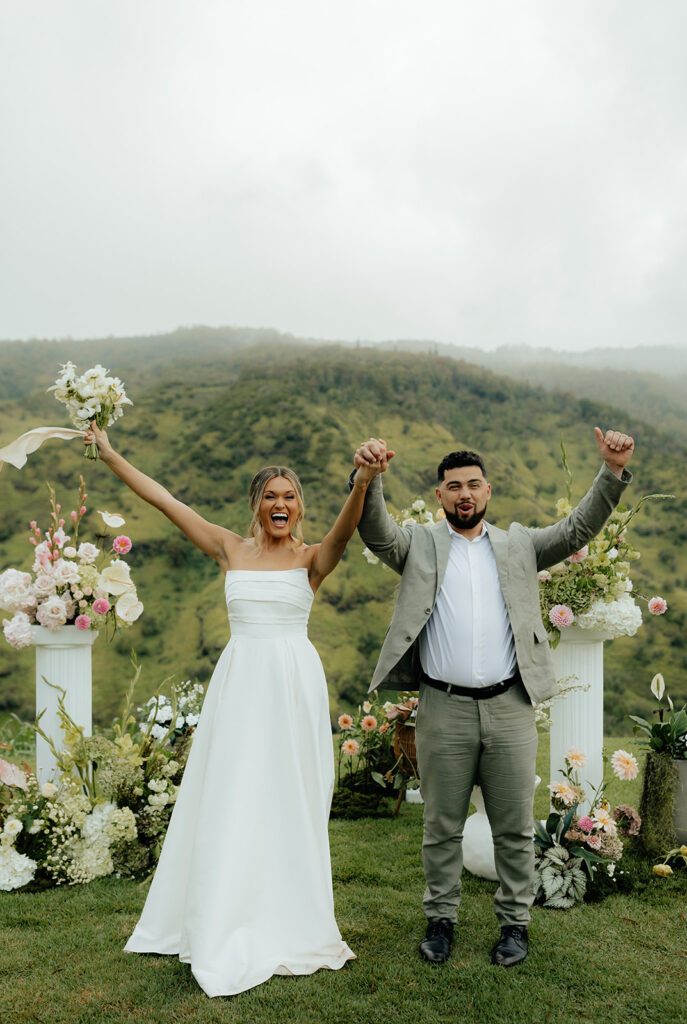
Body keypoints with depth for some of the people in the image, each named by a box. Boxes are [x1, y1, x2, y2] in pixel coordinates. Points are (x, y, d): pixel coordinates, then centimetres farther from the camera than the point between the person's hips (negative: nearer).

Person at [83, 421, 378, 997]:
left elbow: (346, 526, -21)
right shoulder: (230, 550, 7)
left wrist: (363, 481, -41)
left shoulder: (312, 559, 1)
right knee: (229, 801, 5)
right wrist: (109, 454, 5)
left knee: (287, 803, 5)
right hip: (239, 683, 2)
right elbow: (164, 500, 6)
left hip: (294, 684, -1)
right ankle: (226, 932, 20)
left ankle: (285, 924, 20)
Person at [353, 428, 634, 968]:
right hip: (444, 710, -1)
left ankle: (515, 921, 26)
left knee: (515, 826, 10)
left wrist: (613, 472, -9)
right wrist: (369, 476, -29)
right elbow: (375, 531, -9)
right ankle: (441, 918, 26)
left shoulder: (517, 546, 13)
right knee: (442, 827, 11)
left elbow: (578, 529, 5)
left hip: (510, 707, 1)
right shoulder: (419, 545, 7)